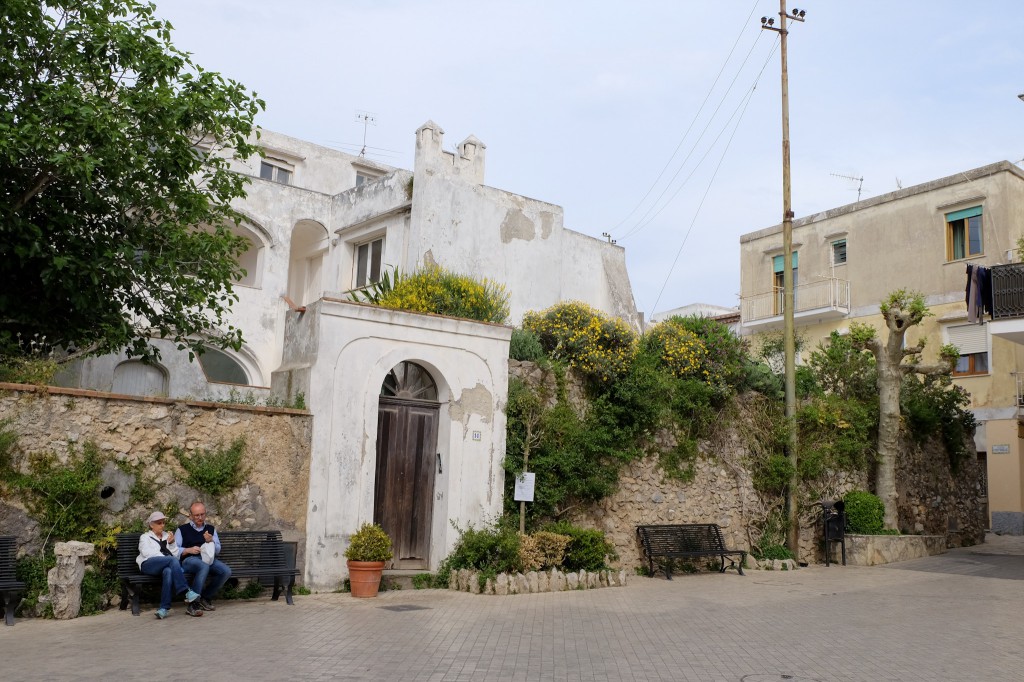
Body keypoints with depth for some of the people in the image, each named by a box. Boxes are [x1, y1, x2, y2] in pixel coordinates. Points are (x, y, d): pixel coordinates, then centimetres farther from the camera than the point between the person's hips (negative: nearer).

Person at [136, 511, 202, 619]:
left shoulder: (167, 537, 31)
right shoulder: (145, 537, 22)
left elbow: (176, 554, 19)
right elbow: (147, 552, 0)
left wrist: (172, 543, 0)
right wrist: (166, 557, -12)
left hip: (167, 565, 2)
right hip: (148, 564, -2)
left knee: (168, 571, -40)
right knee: (173, 560, -36)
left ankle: (164, 608, -44)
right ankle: (187, 593, -45)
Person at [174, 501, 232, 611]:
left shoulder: (211, 529, 22)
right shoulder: (182, 530, 13)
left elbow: (217, 550, 17)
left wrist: (211, 541, -4)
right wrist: (188, 550, -15)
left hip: (208, 558, 4)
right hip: (189, 560, -4)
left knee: (226, 571, -23)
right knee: (204, 566, -38)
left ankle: (205, 597, -4)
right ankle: (193, 602, -32)